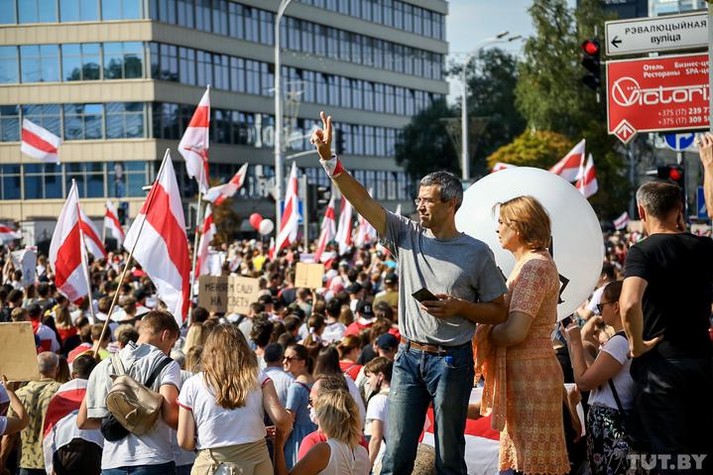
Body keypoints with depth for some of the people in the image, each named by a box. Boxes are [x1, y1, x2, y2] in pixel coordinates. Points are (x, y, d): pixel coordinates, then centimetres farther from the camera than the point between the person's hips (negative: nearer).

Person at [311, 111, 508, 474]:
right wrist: (328, 159, -13)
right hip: (410, 356, 3)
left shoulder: (476, 252, -2)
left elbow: (499, 311, 2)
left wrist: (458, 307, -14)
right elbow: (362, 200, -3)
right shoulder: (407, 235, 5)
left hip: (451, 361, -3)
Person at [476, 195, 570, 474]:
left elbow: (515, 332, -24)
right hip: (523, 371, 10)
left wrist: (483, 334, -6)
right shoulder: (531, 263, 16)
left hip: (530, 375, -10)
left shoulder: (535, 266, -16)